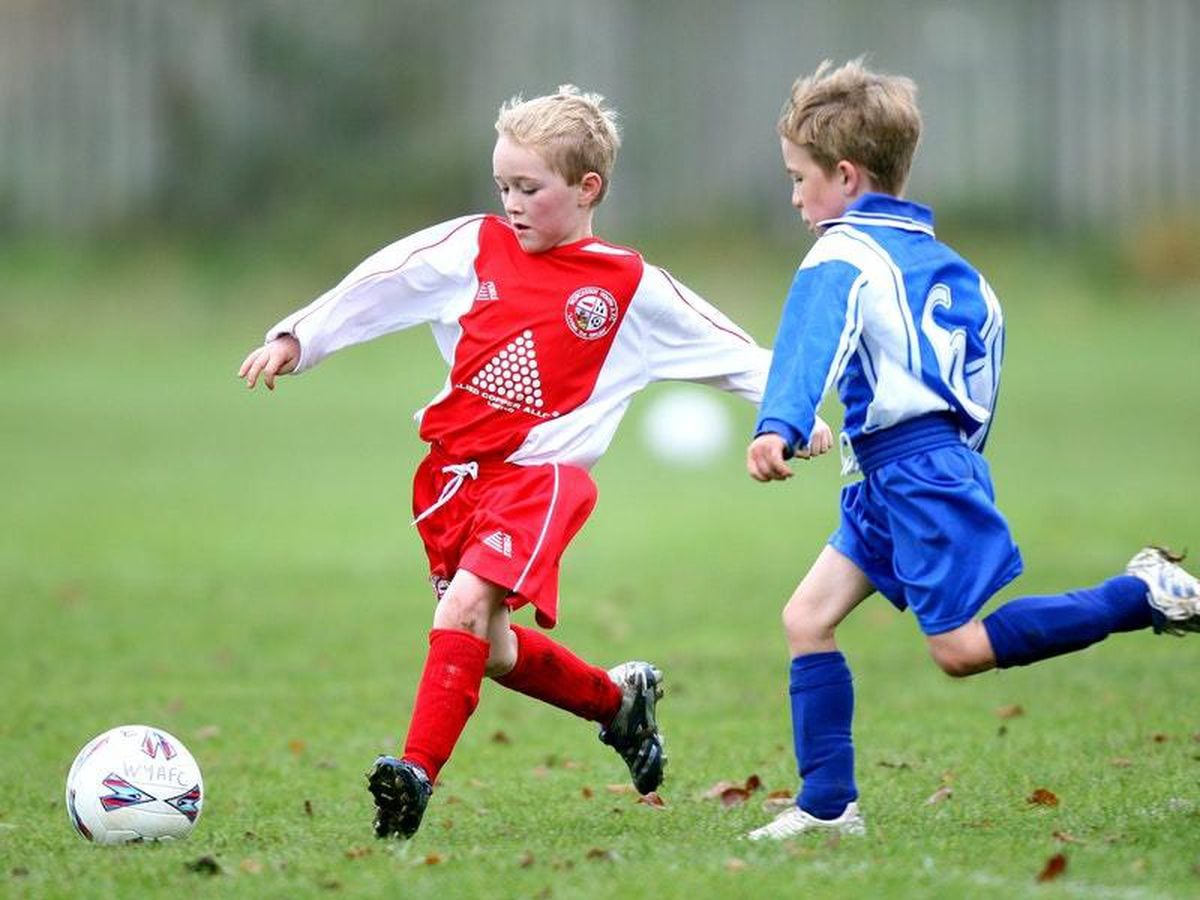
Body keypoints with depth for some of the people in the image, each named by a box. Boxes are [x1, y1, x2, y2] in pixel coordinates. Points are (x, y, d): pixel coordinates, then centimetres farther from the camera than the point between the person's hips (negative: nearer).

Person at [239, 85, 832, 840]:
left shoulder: (631, 288, 0)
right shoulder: (473, 248, 6)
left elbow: (727, 349, 8)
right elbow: (375, 287, 9)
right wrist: (296, 338, 2)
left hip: (540, 475, -5)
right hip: (455, 469, 5)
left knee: (465, 607, -26)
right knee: (494, 653, 13)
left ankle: (418, 772, -30)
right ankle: (621, 701, 39)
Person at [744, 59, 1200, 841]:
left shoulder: (841, 256, -11)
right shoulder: (931, 252, 18)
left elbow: (812, 341, -29)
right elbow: (986, 320, 31)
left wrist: (779, 427, -46)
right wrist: (966, 435, 36)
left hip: (913, 468, -10)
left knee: (962, 647, -8)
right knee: (808, 617, 5)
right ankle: (827, 805, 2)